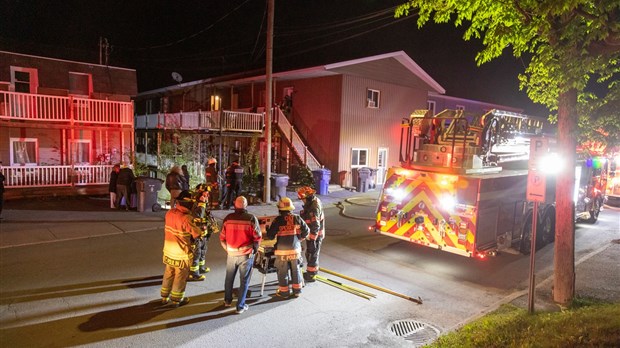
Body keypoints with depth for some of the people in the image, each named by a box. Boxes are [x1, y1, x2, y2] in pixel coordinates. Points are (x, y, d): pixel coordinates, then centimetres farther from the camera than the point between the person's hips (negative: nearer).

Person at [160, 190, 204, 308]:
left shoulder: (169, 213, -5)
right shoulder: (186, 218, -27)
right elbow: (198, 234, -19)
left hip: (168, 251, 7)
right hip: (181, 254, -7)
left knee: (168, 275, 23)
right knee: (180, 278, 12)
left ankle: (164, 297, 37)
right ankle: (176, 300, 26)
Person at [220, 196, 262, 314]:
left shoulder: (228, 218, -6)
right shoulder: (251, 218, -14)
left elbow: (222, 237, 1)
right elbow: (258, 237, -9)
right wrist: (254, 250, 7)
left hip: (231, 254, 3)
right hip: (246, 254, -3)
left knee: (229, 278, 22)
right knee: (244, 280, 9)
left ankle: (227, 300, 38)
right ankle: (240, 306, 15)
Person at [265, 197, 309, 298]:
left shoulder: (278, 220, -13)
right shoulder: (297, 218, -3)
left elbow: (270, 235, -10)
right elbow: (306, 231, 3)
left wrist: (266, 236, 12)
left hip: (282, 251, -3)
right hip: (296, 249, 3)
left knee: (282, 271, 11)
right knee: (296, 270, 17)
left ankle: (284, 291, 22)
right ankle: (297, 290, 27)